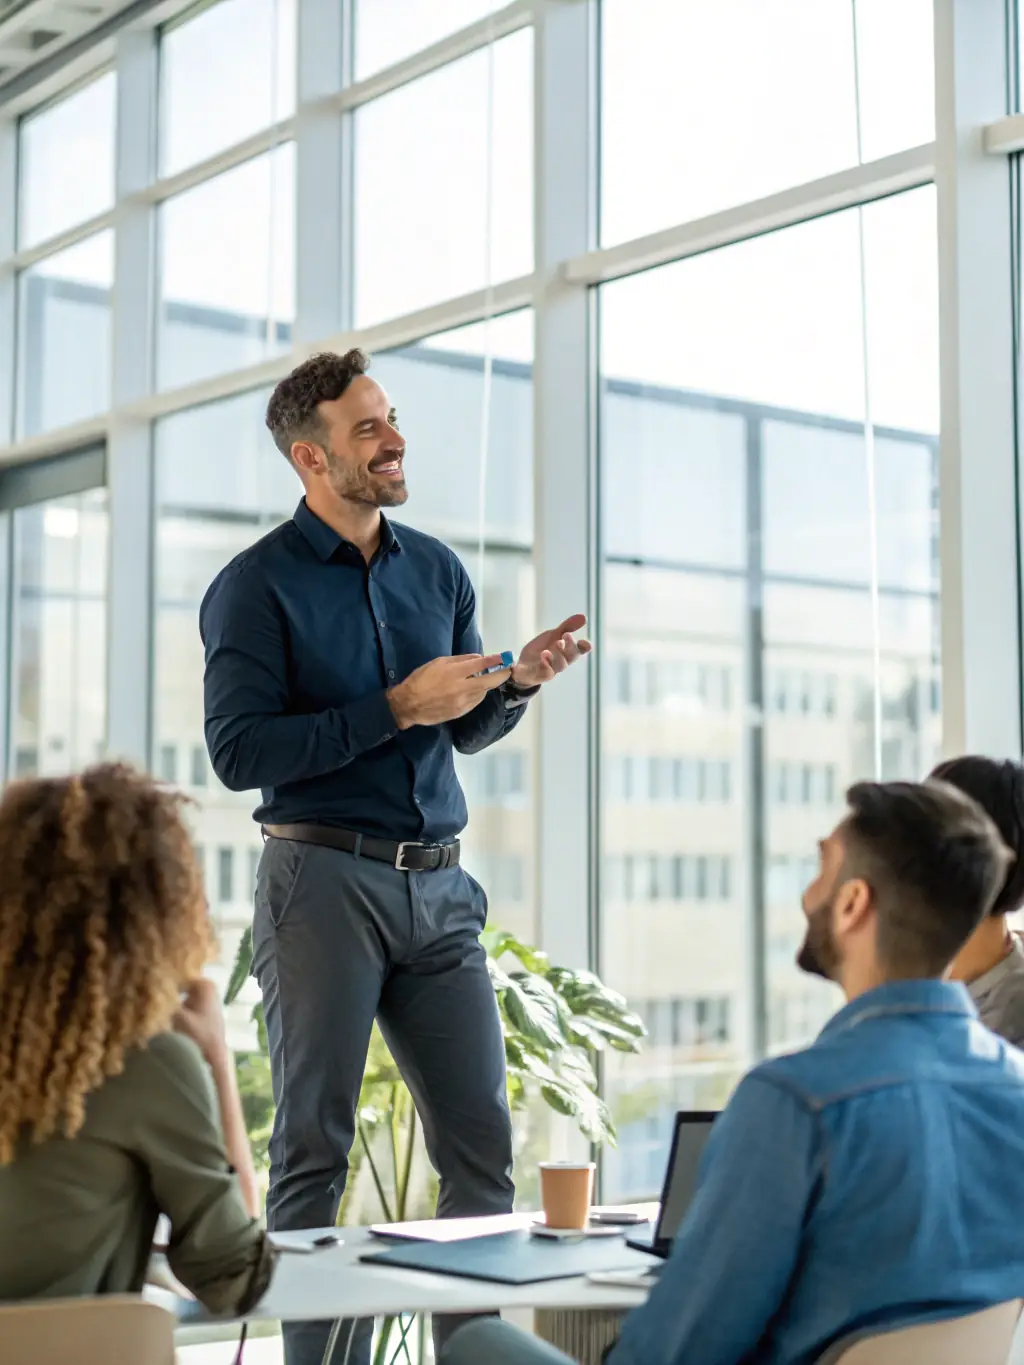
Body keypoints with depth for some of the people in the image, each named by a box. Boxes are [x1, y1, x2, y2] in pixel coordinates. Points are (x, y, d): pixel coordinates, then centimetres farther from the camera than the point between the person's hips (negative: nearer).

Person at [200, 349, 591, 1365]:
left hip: (437, 886, 5)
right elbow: (236, 751, -12)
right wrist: (395, 710, -16)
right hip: (322, 880, -5)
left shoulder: (436, 569, 14)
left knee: (482, 1144, 4)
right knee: (315, 1148, 2)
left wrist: (517, 682, 1)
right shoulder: (257, 585, -3)